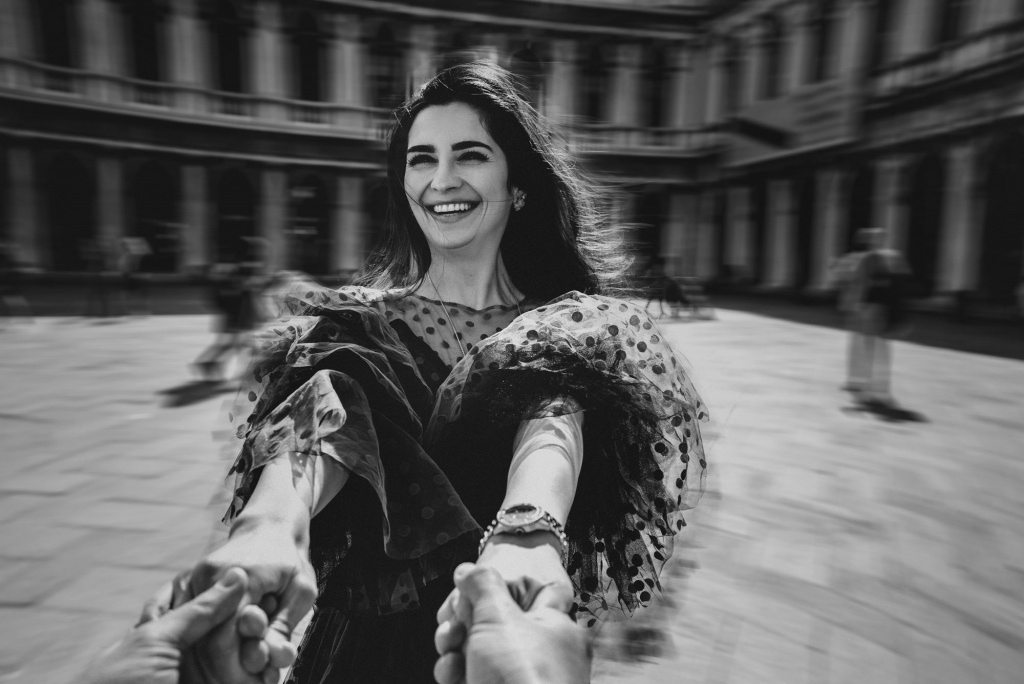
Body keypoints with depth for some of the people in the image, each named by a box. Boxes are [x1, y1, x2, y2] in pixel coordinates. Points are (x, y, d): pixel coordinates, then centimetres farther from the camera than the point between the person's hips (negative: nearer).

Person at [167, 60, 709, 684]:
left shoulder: (566, 326, 3)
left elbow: (555, 422, -20)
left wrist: (527, 532, -44)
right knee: (342, 378, -22)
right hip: (364, 632, 1)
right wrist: (271, 524, -38)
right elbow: (322, 421, -14)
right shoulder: (359, 320, 7)